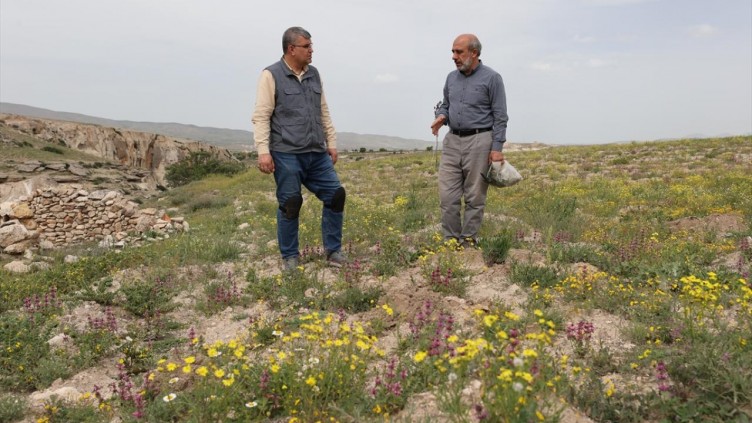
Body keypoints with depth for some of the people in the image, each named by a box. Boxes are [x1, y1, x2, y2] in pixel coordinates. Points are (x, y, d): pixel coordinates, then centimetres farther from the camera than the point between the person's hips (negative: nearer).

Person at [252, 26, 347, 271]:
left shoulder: (313, 74, 15)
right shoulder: (271, 76, -2)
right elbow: (261, 116, -7)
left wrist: (331, 143, 16)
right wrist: (263, 151, -15)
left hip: (317, 154, 6)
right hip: (287, 155, -5)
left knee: (335, 194, 1)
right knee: (290, 204, -1)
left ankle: (333, 251, 14)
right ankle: (290, 257, 16)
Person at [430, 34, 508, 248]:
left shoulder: (492, 78, -4)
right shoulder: (451, 77, 12)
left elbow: (500, 116, -6)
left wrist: (497, 147, -13)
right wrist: (440, 117, -3)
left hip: (479, 140, -5)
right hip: (452, 141, 5)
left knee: (474, 196, 1)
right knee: (447, 195, 0)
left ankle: (469, 241, 11)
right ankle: (450, 240, 10)